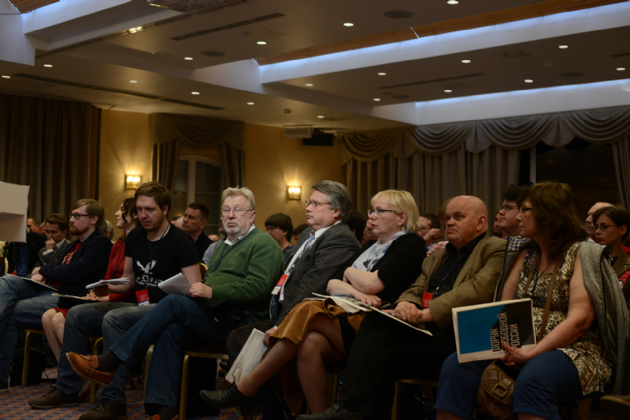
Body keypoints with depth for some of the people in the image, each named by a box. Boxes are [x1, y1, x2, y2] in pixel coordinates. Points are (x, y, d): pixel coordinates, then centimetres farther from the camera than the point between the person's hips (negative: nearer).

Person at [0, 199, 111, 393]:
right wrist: (43, 276, 1)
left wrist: (44, 270, -2)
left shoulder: (101, 244, -6)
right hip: (48, 290, 9)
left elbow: (74, 273, -17)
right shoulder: (75, 245, 26)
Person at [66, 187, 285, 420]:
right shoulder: (225, 245, 28)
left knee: (174, 302, -23)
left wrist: (211, 291, -19)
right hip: (215, 316, 8)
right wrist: (198, 289, 6)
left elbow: (258, 287, -15)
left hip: (239, 320, -8)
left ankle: (109, 364, -22)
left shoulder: (263, 244, -1)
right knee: (171, 332, -23)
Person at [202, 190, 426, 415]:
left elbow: (371, 284, -12)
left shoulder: (411, 244, 2)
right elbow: (331, 285, 13)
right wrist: (354, 291, -9)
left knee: (308, 311, -26)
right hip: (349, 318, 6)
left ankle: (246, 387, -20)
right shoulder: (370, 246, 25)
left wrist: (349, 272, 9)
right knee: (310, 344, -28)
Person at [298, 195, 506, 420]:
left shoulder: (496, 250, 5)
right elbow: (415, 290, 19)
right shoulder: (436, 258, 28)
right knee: (377, 320, -25)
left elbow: (477, 290, -12)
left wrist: (428, 313, -19)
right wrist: (405, 304, -7)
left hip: (457, 335, -6)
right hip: (424, 328, 6)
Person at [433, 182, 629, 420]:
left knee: (532, 381, -41)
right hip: (518, 346, 6)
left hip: (572, 349, -6)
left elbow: (579, 320, -14)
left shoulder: (582, 254, -2)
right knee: (456, 367, -21)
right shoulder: (524, 254, 18)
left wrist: (532, 354, -23)